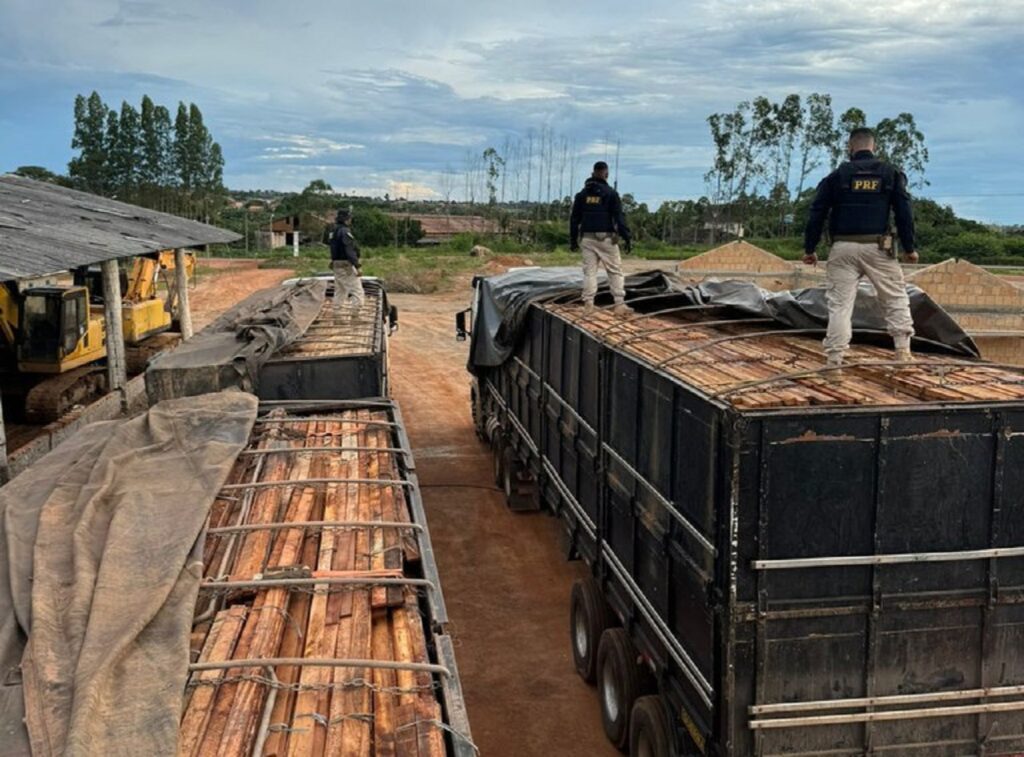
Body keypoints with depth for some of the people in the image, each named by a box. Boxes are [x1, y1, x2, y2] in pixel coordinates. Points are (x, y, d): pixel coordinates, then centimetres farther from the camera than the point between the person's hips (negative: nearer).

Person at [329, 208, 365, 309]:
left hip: (337, 264, 10)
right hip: (346, 265, -10)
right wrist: (356, 266, -23)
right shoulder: (345, 231, -16)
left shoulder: (334, 232, 14)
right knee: (357, 291, -9)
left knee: (340, 291, 16)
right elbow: (349, 251, -22)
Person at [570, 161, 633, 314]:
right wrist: (627, 238, -6)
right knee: (615, 271, 1)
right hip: (606, 238, -4)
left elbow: (574, 218, 10)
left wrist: (573, 239, 16)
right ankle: (620, 304, -4)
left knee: (589, 271, 6)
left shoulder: (582, 194, 9)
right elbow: (619, 217, -7)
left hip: (587, 238, 4)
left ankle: (588, 304, 2)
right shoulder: (611, 193, -3)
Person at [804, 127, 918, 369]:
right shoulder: (890, 173, 8)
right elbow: (904, 213, 4)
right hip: (877, 247, 0)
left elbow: (817, 213, 4)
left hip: (843, 247, 0)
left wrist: (809, 248, 11)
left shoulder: (837, 175, 7)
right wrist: (909, 248, 10)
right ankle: (903, 351, 4)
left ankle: (835, 359, -3)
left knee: (839, 303, 2)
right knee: (896, 297, 12)